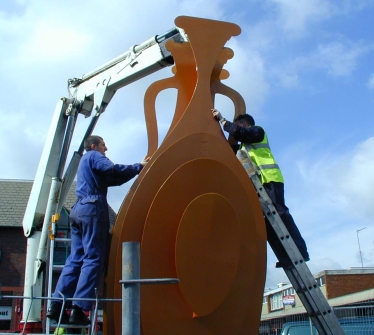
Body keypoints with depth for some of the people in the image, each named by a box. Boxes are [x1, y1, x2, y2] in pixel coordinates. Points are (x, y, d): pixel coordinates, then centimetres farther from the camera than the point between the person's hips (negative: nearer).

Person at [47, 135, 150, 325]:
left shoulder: (85, 161, 32)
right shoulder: (94, 156, 4)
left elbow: (111, 179, 28)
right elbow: (112, 170, -16)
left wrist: (137, 169, 24)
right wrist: (139, 167, -6)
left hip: (78, 210, 9)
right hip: (93, 209, -9)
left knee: (76, 258, 6)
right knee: (93, 259, -9)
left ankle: (57, 305, 1)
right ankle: (78, 309, -15)